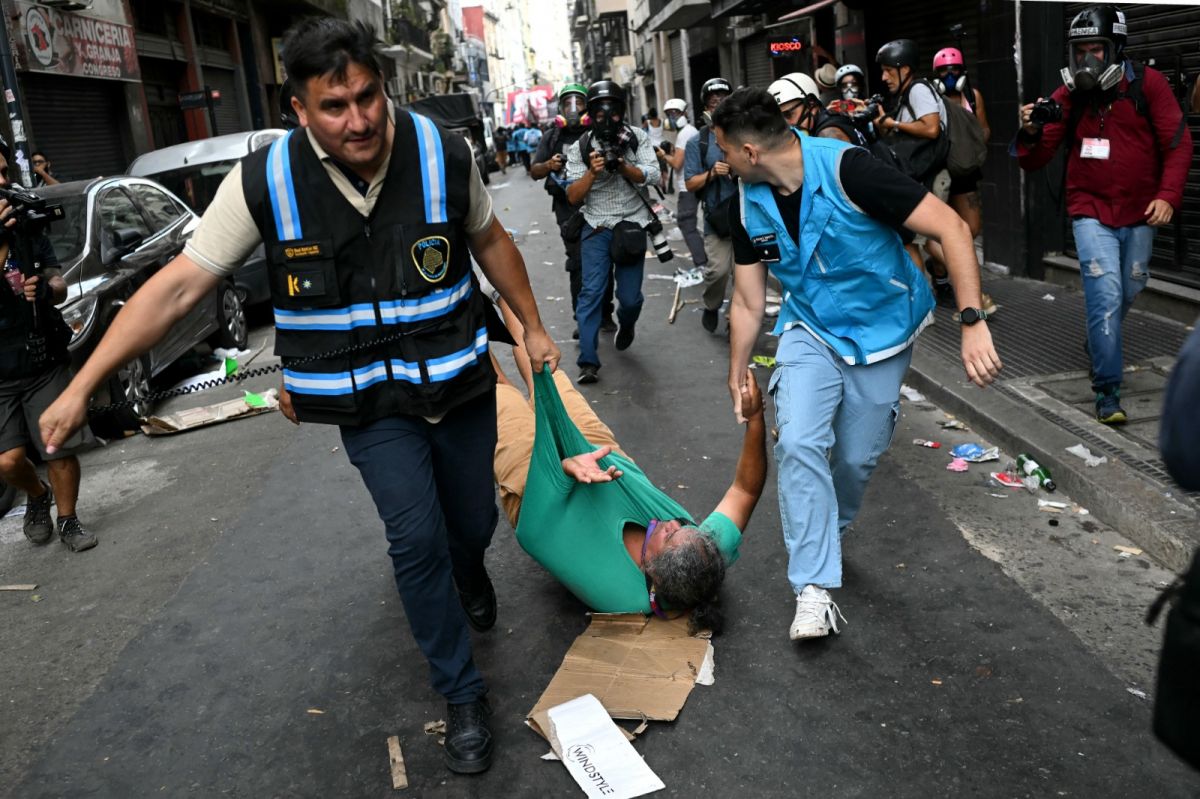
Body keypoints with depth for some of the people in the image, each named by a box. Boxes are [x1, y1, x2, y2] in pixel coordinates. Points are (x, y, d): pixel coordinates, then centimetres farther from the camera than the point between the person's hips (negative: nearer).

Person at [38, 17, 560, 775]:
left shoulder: (443, 154, -14)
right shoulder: (266, 181, -17)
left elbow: (490, 241, 4)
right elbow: (178, 284, -14)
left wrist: (533, 327, 10)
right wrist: (81, 387, -14)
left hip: (458, 380, 2)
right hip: (369, 401, -1)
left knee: (472, 522, 15)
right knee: (416, 538, -9)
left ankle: (467, 573, 56)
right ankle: (462, 697, 14)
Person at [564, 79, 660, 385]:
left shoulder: (637, 137, 0)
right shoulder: (579, 148, -4)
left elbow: (652, 176, -9)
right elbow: (573, 197, -6)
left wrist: (622, 166, -25)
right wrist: (592, 172, -23)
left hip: (632, 225, 1)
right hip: (597, 228, -1)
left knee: (630, 298, 4)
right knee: (591, 292, -11)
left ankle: (625, 327, 40)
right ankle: (588, 362, -9)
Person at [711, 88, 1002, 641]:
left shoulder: (847, 170, -26)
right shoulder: (748, 206, -8)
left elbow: (951, 228, -26)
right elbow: (747, 300, 4)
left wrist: (973, 322, -33)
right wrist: (737, 375, 9)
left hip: (882, 331, -3)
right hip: (810, 330, 3)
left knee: (857, 458, 7)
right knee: (798, 444, -19)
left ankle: (823, 540, 38)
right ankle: (814, 588, -11)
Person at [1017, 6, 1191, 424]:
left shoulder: (1147, 83, -6)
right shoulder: (1067, 96, -5)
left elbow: (1178, 143, -4)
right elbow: (1035, 160, -6)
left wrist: (1167, 195, -16)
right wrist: (1031, 133, -27)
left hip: (1139, 214, 2)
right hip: (1091, 212, -2)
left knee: (1127, 292, 17)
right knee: (1105, 296, -12)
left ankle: (1098, 343, 47)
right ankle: (1107, 391, -5)